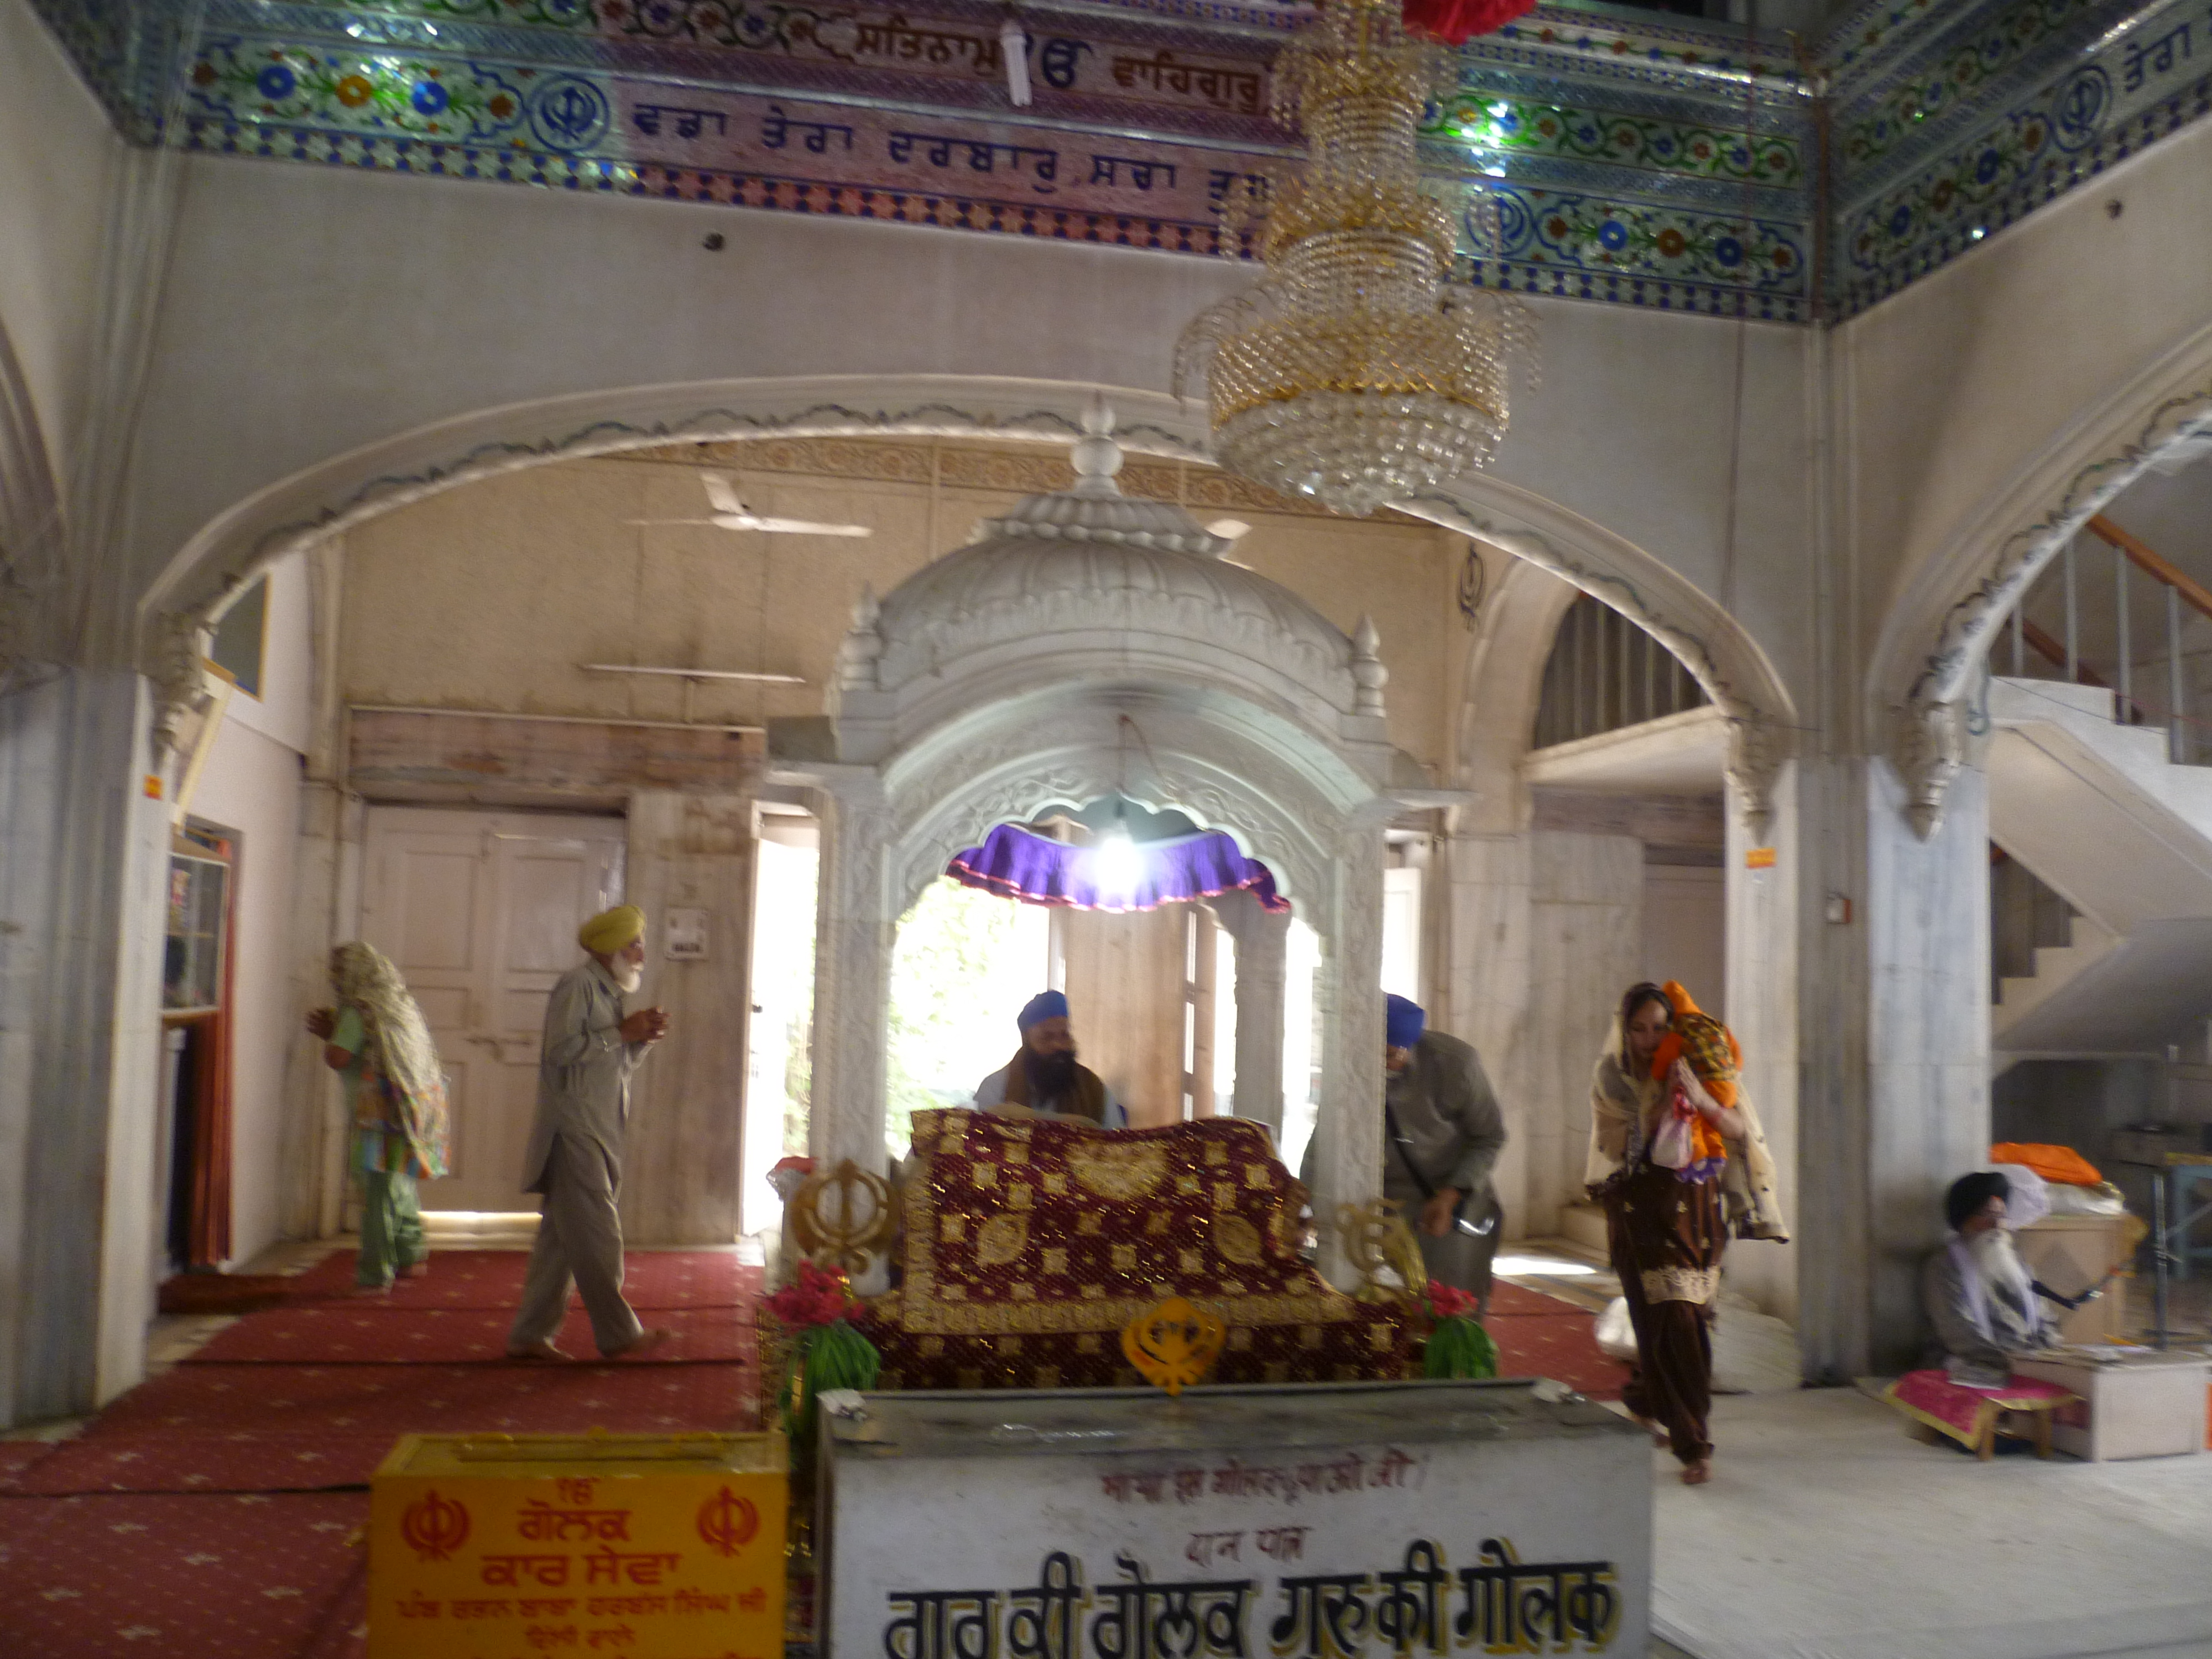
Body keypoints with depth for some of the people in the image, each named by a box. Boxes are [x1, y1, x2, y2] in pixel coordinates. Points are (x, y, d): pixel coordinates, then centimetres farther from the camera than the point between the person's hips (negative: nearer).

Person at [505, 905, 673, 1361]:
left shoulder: (608, 993, 20)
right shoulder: (577, 985, -8)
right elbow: (562, 1050, -19)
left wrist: (642, 1040, 5)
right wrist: (621, 1032, -15)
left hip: (595, 1135, 10)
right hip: (573, 1130, -10)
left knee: (562, 1237, 10)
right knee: (596, 1235, -7)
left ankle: (529, 1335, 15)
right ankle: (618, 1333, -2)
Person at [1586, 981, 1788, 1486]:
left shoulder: (1697, 1065, 3)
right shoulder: (1612, 1076, -2)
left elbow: (1739, 1130, -5)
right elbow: (1625, 1144, -10)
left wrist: (1701, 1099, -23)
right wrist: (1665, 1101, -21)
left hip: (1698, 1210, 3)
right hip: (1641, 1212, -3)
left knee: (1692, 1319, 8)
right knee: (1671, 1321, -11)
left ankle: (1643, 1398, 35)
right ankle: (1693, 1444, -3)